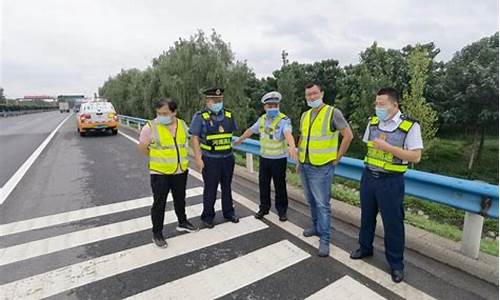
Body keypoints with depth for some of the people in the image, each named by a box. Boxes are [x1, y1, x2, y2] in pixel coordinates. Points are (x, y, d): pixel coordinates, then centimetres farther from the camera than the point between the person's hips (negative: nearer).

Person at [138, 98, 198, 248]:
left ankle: (182, 222, 41)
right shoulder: (150, 127, -13)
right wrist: (156, 158, 5)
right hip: (160, 173, -4)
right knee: (159, 203, 6)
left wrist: (180, 159, 11)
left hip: (180, 171, 4)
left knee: (180, 199, 20)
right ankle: (157, 233, 22)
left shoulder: (182, 125, 1)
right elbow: (142, 147, -2)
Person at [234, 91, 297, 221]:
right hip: (264, 158, 5)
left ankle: (282, 211, 22)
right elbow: (250, 130, 18)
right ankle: (264, 208, 29)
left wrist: (292, 147, -56)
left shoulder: (284, 120, -17)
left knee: (280, 186, 6)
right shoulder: (262, 119, 3)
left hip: (279, 159, -5)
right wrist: (239, 140, 29)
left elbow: (288, 134, -37)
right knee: (263, 185, 12)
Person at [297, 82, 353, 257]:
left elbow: (348, 135, -10)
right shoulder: (305, 115, 10)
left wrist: (337, 158, -8)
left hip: (321, 168, -6)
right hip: (304, 166, 7)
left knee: (322, 203, -2)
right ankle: (317, 227, 35)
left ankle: (324, 239, 10)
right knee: (311, 201, 18)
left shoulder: (333, 113, -9)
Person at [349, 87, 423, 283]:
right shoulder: (373, 121, 3)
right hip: (368, 177, 5)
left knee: (393, 222, 7)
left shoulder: (410, 126, -13)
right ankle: (365, 247, 39)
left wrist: (388, 148, -23)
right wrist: (370, 165, 10)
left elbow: (416, 157, -15)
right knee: (367, 215, 18)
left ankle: (396, 263, 26)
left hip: (391, 181, -5)